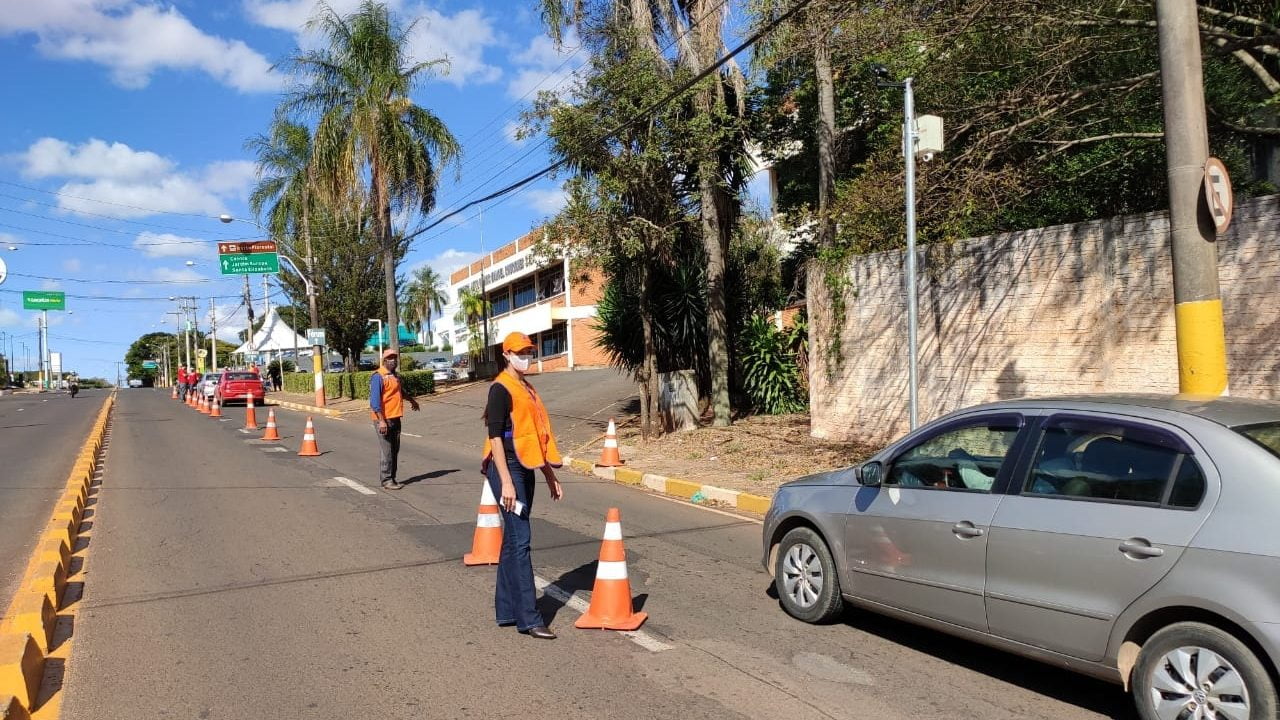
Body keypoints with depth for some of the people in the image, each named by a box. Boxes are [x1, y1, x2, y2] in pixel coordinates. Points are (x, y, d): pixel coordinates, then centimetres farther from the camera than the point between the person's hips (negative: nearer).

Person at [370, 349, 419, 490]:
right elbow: (375, 400, -18)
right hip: (384, 420, -9)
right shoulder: (378, 377, -12)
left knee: (395, 450, 11)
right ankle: (386, 480, 0)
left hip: (395, 418, 9)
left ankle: (392, 478, 18)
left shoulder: (395, 376, 16)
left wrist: (411, 400, 51)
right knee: (386, 451, -5)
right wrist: (381, 421, -23)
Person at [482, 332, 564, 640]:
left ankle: (506, 610, 20)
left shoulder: (527, 390, 16)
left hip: (525, 470, 9)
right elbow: (495, 436, -16)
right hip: (507, 469, -9)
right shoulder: (501, 389, -9)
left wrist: (550, 476, 19)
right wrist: (506, 481, -22)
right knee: (519, 542, -8)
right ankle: (529, 619, -4)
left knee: (512, 542, 12)